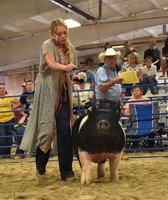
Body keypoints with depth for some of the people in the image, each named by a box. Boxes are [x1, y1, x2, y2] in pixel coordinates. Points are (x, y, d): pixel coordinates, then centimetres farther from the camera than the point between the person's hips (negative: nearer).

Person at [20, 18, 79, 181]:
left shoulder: (70, 49, 10)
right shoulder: (48, 45, -6)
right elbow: (51, 63, -25)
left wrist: (76, 76, -6)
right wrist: (65, 67, -44)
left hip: (64, 93, 5)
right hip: (47, 91, -4)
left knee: (65, 130, -1)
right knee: (46, 127, -4)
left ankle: (66, 172, 3)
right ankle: (40, 167, 17)